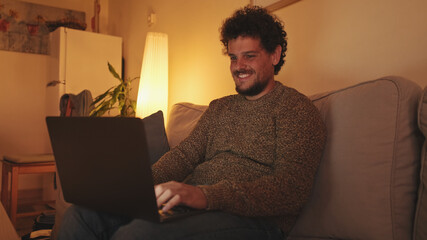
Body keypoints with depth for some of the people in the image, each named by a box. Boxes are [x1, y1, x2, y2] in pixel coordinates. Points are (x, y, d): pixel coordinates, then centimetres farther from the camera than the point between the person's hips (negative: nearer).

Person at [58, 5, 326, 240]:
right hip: (189, 205, 7)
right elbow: (186, 153, 13)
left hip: (252, 218, -6)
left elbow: (291, 188, -15)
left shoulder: (296, 109, -2)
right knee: (84, 212, -9)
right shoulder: (219, 108, 23)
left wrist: (206, 195, -27)